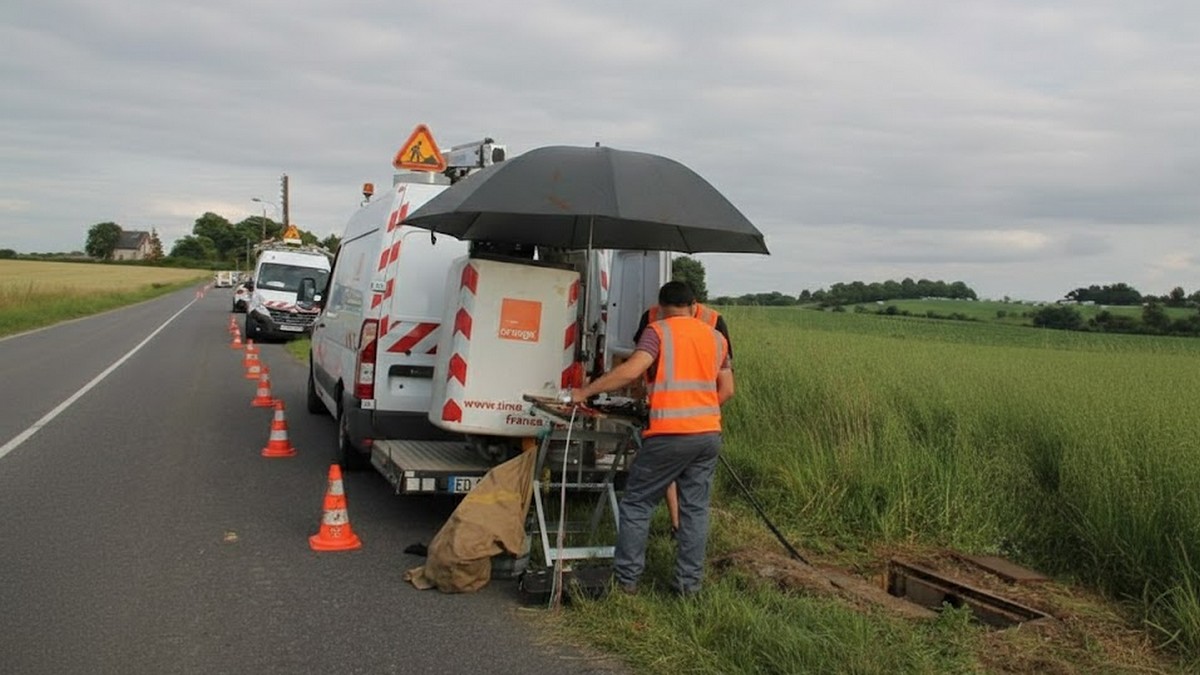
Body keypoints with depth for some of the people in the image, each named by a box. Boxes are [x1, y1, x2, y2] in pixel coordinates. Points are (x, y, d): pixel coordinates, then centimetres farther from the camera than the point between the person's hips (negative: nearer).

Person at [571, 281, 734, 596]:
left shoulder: (659, 331, -3)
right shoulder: (716, 337, 14)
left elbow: (631, 370, -17)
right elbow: (727, 389, 17)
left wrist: (585, 392, -12)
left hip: (669, 435, -5)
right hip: (709, 434, 5)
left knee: (636, 504, 7)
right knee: (695, 509, 13)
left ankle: (626, 579, 11)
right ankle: (689, 582, 17)